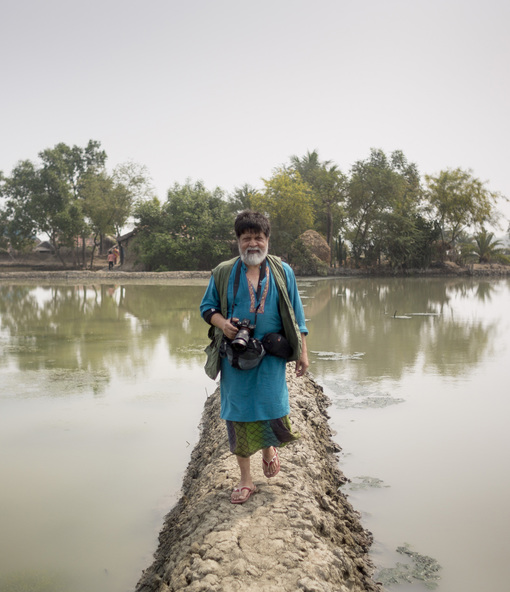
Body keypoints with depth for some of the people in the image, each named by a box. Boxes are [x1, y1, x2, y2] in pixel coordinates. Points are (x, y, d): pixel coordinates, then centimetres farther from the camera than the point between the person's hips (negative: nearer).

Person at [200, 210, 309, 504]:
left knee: (273, 407, -7)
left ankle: (270, 447, 32)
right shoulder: (223, 272, 5)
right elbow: (207, 307, 11)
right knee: (239, 414, 4)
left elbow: (296, 315, 8)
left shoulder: (282, 271, 6)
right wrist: (222, 323, -10)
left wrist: (302, 352, 4)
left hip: (271, 354, 0)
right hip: (234, 355, 1)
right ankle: (246, 479, 21)